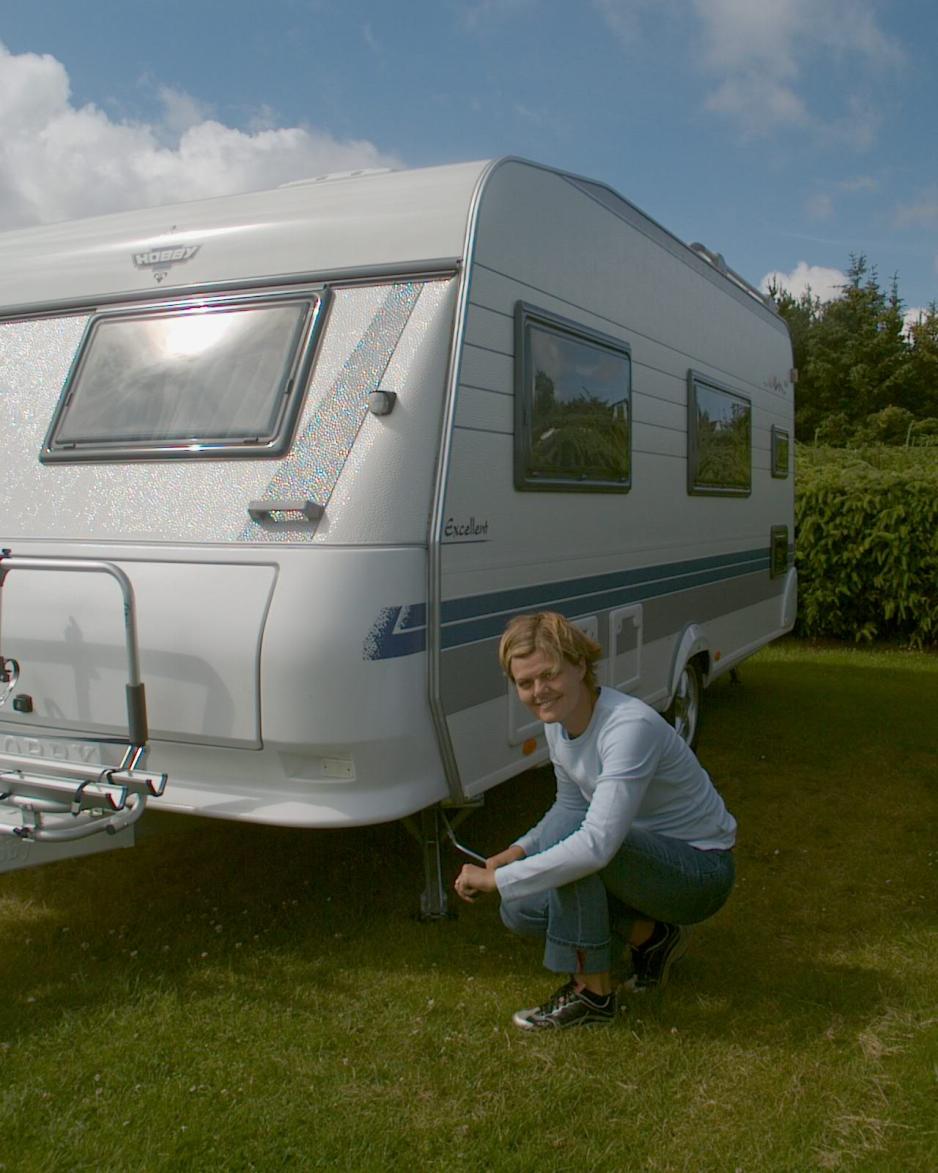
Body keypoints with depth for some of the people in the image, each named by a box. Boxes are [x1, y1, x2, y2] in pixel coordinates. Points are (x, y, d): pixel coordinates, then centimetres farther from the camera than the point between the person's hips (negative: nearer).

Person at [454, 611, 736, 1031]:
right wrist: (520, 851, -6)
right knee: (522, 911, -5)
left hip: (702, 873, -8)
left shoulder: (631, 727, -31)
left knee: (571, 839, -32)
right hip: (650, 859, 8)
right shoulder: (559, 723, -5)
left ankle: (593, 993, -14)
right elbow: (571, 805, 12)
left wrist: (497, 878, -33)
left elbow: (597, 843, -40)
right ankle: (650, 935, 13)